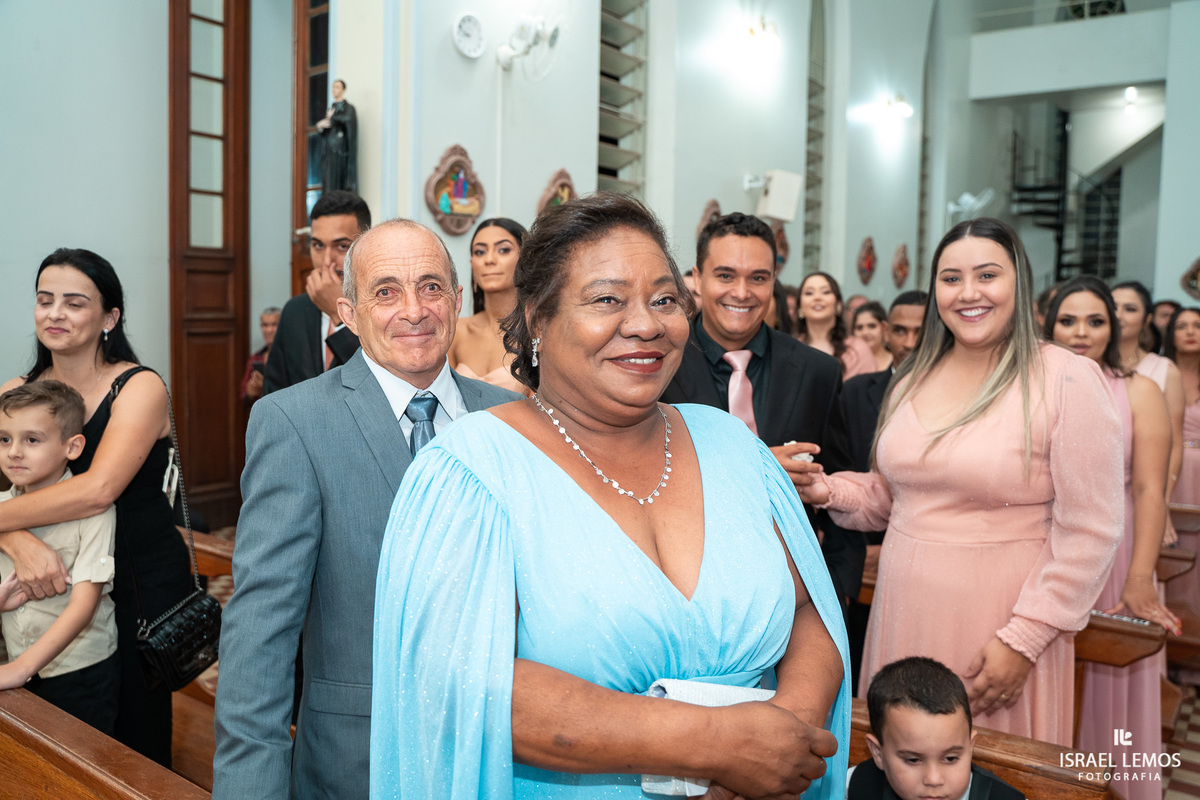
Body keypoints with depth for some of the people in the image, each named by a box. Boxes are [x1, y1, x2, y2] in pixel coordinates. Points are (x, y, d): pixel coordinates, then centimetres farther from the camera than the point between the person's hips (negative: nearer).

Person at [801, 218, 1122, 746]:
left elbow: (1088, 533, -11)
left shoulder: (1069, 381, -10)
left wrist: (1023, 640, -13)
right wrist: (831, 491, -2)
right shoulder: (914, 378, 7)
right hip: (903, 613, 5)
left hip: (999, 624, -5)